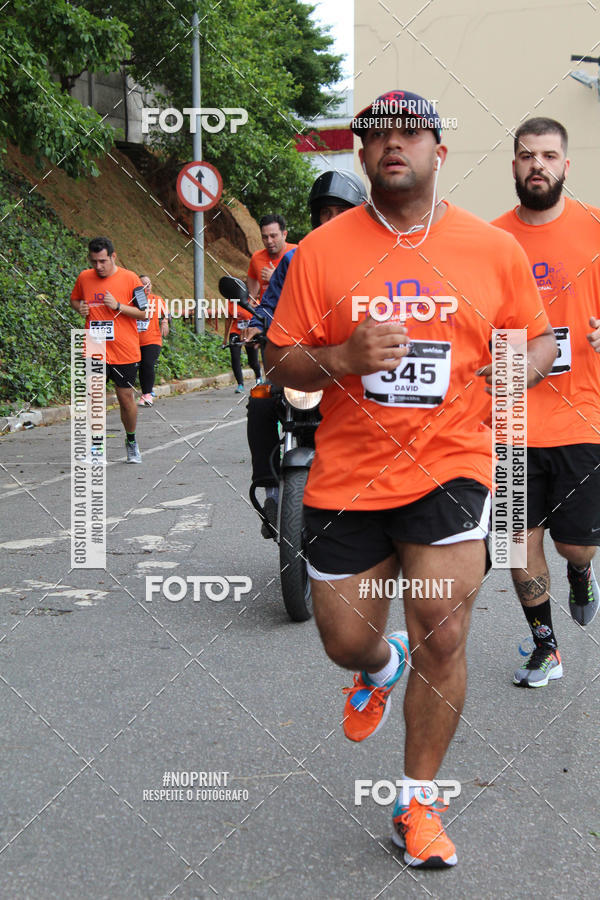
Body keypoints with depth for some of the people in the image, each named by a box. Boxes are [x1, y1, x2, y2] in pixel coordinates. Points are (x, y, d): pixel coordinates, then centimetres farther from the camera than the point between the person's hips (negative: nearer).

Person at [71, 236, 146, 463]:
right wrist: (79, 307, 0)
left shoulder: (129, 278, -5)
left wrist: (118, 306, -16)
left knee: (126, 398, 5)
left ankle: (131, 440, 26)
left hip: (124, 352, -2)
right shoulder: (84, 278, 4)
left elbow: (144, 313, -3)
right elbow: (74, 299, 23)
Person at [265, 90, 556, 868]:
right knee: (346, 641, 9)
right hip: (347, 475, 1)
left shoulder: (495, 249, 1)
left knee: (442, 641, -5)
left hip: (450, 468, -1)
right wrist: (344, 357, -20)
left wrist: (525, 363, -12)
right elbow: (281, 363, 0)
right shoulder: (321, 251, -1)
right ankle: (381, 668, 50)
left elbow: (540, 337, 12)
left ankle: (418, 804, 16)